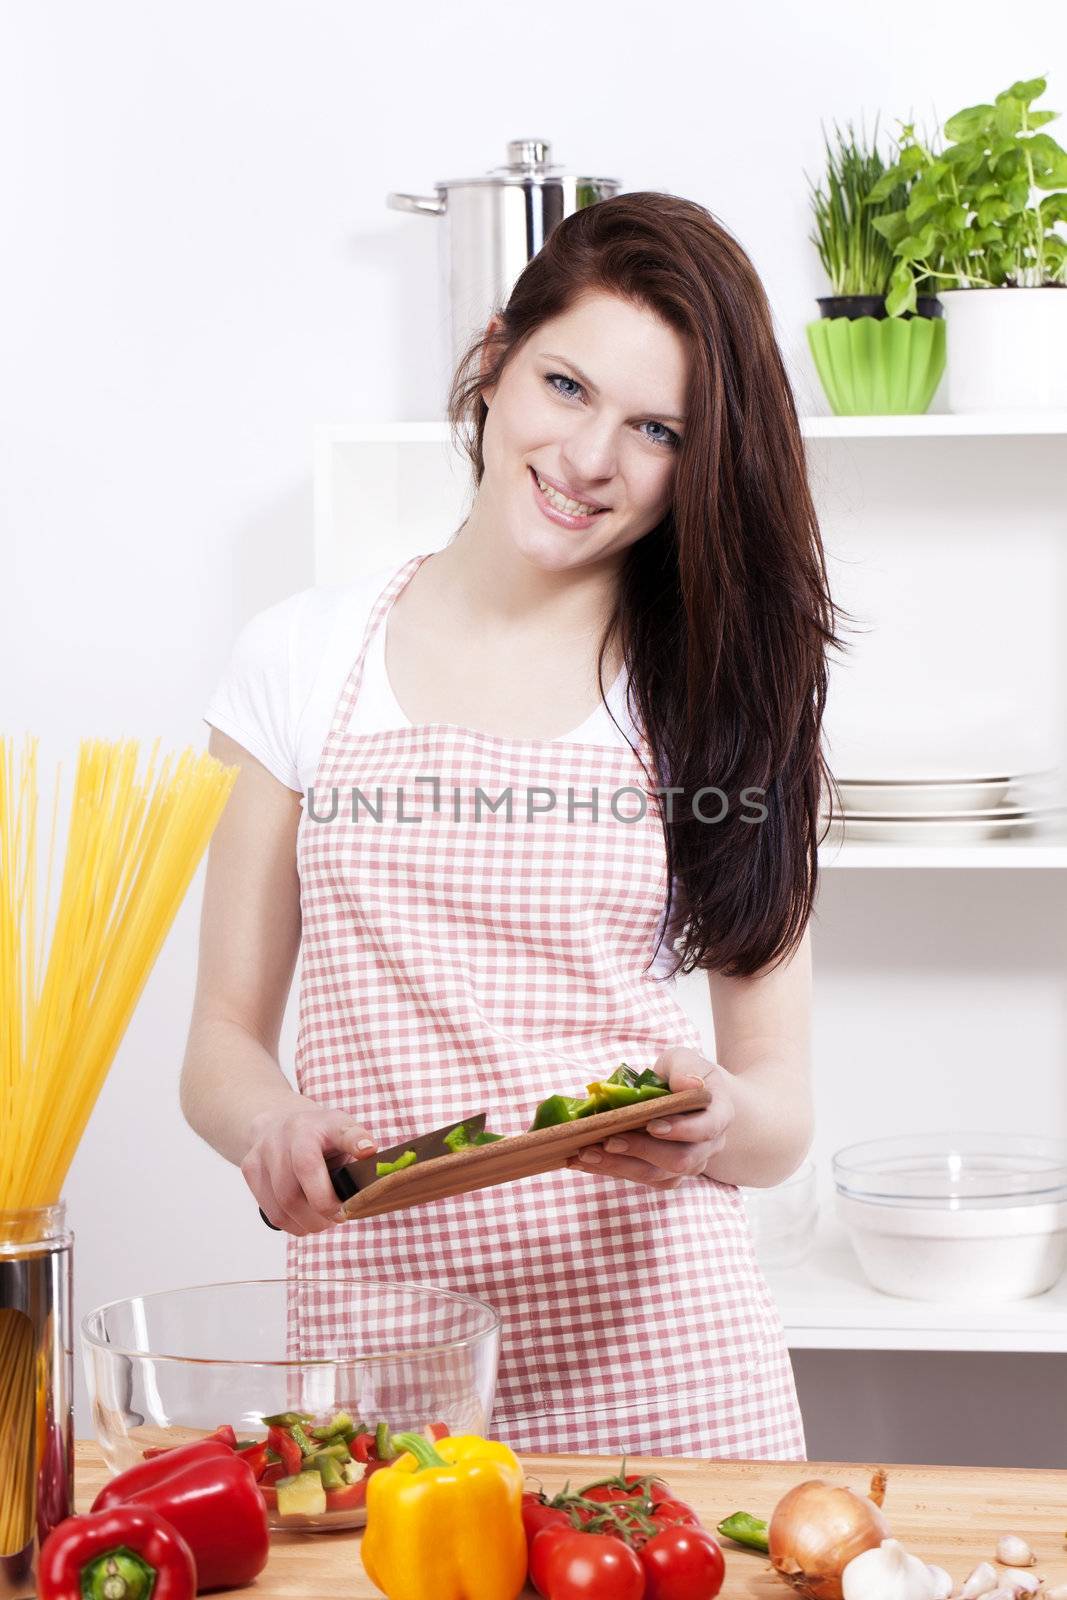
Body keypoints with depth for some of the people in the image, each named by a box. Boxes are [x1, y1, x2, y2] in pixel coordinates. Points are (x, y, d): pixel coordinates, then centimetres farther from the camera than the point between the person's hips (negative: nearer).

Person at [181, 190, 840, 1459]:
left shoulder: (730, 693, 5)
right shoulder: (305, 662, 5)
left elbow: (781, 1105, 4)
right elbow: (221, 1044, 5)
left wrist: (716, 1121, -18)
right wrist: (274, 1125, -16)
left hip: (661, 1357, 0)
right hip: (376, 1337, 0)